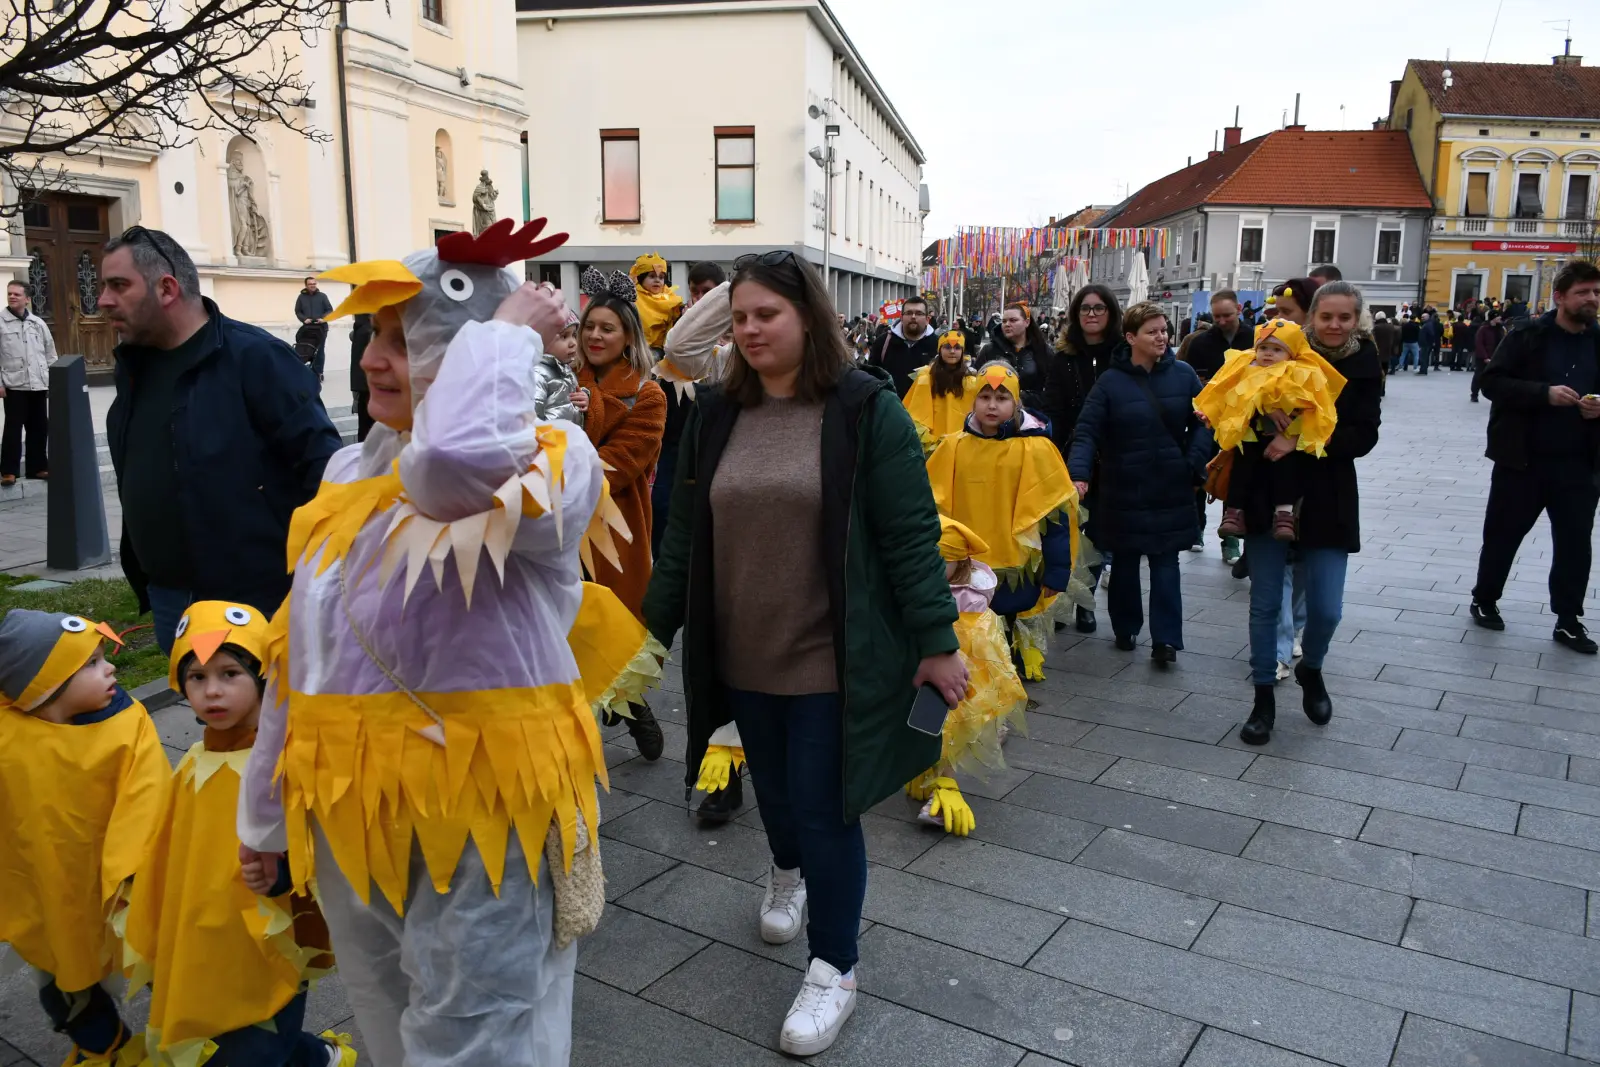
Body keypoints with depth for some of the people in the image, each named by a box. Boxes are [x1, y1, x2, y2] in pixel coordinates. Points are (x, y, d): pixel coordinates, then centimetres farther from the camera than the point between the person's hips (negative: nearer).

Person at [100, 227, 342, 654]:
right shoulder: (133, 367, 9)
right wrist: (144, 583, 17)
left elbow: (320, 456, -19)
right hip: (169, 601, 8)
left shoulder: (253, 356, -16)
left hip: (260, 600, -8)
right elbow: (136, 481, 17)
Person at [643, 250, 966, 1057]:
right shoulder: (715, 415, 3)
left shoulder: (866, 408, -10)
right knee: (773, 787, 22)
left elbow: (911, 534, -11)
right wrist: (656, 627, 10)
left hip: (833, 656, -4)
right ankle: (786, 871, 54)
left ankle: (835, 969, 22)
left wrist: (936, 640, -12)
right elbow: (684, 535, 8)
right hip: (742, 655, 5)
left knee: (823, 807, 1)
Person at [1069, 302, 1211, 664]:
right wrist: (1079, 474, -26)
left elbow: (1202, 422, 5)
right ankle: (1125, 628, 26)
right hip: (1124, 491, -1)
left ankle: (1166, 638, 4)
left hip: (1171, 490, 1)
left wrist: (1194, 464, -8)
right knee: (1125, 562, 11)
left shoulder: (1183, 374, 0)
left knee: (1165, 562, 2)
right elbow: (1087, 431, -11)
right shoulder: (1111, 381, -6)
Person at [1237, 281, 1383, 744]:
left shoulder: (1364, 367, 0)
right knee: (1265, 603, 5)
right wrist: (1272, 418, -23)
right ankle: (1264, 696, 20)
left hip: (1327, 501, 1)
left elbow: (1363, 437, -9)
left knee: (1326, 608, 0)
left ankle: (1310, 670, 32)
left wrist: (1303, 441, -23)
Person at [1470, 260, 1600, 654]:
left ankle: (1568, 620, 19)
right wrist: (1544, 392, -22)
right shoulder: (1527, 335, -6)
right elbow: (1492, 381, -11)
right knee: (1502, 533, 9)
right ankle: (1484, 600, 28)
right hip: (1523, 459, -3)